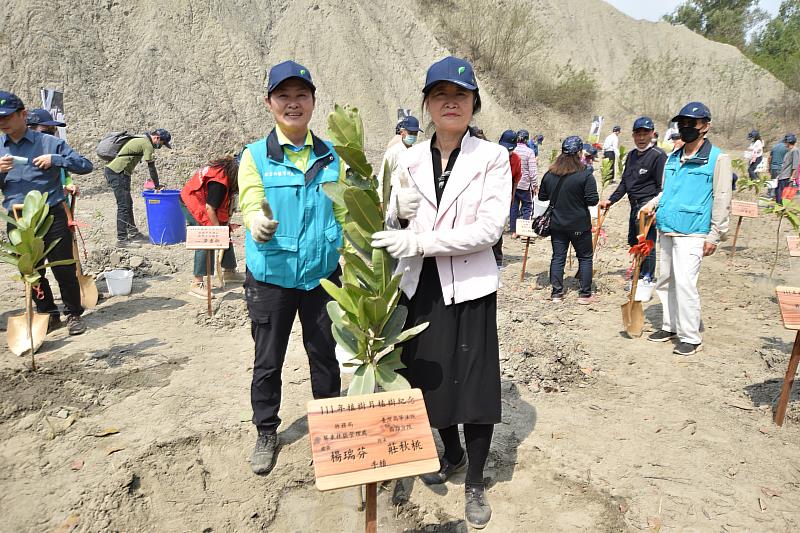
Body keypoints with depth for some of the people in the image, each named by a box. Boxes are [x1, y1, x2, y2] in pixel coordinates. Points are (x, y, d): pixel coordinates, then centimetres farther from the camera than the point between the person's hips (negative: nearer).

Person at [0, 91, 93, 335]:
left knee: (64, 269, 2)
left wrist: (56, 160, -18)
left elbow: (86, 165, -4)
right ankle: (49, 315, 26)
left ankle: (74, 314, 18)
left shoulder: (49, 142, -1)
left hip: (52, 216, -4)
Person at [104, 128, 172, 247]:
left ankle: (133, 233, 26)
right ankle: (121, 239, -6)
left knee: (128, 204, 17)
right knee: (124, 206, -8)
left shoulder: (141, 139, 19)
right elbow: (152, 168, -10)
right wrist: (157, 186, 0)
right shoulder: (147, 145, -12)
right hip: (117, 173, -10)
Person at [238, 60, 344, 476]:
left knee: (325, 355, 14)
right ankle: (266, 433, 32)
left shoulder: (330, 156, 3)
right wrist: (258, 223, -40)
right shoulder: (256, 156, -5)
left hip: (323, 274, 2)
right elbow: (252, 204, -17)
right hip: (271, 277, -2)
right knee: (268, 361, 11)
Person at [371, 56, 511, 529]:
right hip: (421, 286, 4)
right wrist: (400, 212, -15)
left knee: (475, 384, 4)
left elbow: (490, 228, -16)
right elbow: (395, 224, 9)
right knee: (431, 379, 15)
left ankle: (476, 482, 25)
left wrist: (420, 242, -22)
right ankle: (452, 454, 42)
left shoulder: (492, 157, -5)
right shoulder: (410, 159, 5)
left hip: (470, 287, -4)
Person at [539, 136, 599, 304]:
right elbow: (593, 200, -15)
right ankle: (585, 294, 13)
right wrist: (580, 197, 5)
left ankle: (556, 293, 14)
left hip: (557, 224, 4)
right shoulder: (585, 175, -15)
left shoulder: (549, 174, -1)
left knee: (557, 257, 10)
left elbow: (542, 197, 9)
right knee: (585, 257, 10)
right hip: (579, 225, -3)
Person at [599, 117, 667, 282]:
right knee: (633, 241, 16)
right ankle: (640, 274, 32)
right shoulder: (631, 155, 15)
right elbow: (624, 183, 20)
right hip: (635, 206, 8)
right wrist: (610, 200, 12)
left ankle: (647, 278, 5)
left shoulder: (658, 155, -9)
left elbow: (662, 187, -12)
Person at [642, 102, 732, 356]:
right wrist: (652, 203, 5)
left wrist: (715, 235, -10)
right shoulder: (673, 158, 14)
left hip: (692, 233, -7)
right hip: (666, 230, 7)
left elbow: (721, 200, -7)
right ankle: (670, 326, 28)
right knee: (665, 282, 13)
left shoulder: (717, 158, -5)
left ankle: (690, 337, 0)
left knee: (684, 283, -12)